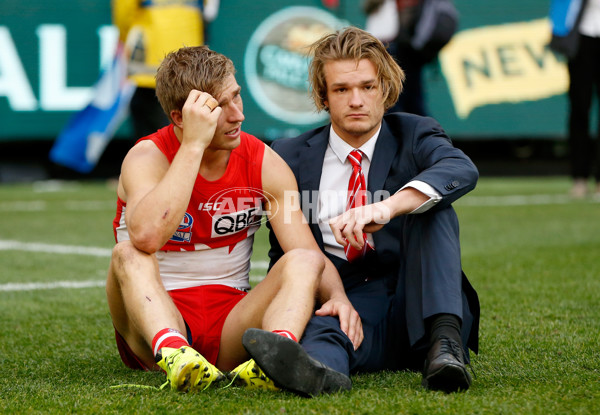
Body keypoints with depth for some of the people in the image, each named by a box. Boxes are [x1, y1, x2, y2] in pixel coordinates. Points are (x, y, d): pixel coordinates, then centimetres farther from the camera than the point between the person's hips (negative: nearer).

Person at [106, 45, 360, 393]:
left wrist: (338, 296, -28)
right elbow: (146, 237, -33)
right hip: (157, 319, -3)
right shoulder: (148, 157, -11)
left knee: (303, 260, -21)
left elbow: (310, 254, -5)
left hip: (230, 322, 3)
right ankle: (173, 353, -59)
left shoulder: (266, 165, 0)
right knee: (127, 254, -30)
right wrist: (194, 145, -30)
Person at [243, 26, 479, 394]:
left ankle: (443, 342, -40)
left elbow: (463, 171, -15)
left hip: (422, 312, 1)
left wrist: (387, 207, -36)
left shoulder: (414, 135, 9)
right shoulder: (291, 158, 13)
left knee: (430, 205, -22)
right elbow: (284, 254, 16)